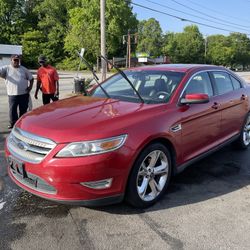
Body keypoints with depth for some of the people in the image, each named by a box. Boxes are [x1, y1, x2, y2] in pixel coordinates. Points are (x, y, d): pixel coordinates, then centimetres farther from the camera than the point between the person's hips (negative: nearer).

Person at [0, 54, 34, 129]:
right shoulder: (6, 68, 4)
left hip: (24, 94, 2)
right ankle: (13, 123, 18)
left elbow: (31, 78, 14)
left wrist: (30, 86, 2)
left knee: (23, 110, 8)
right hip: (12, 94, -1)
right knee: (12, 110, 2)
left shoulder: (24, 69, 9)